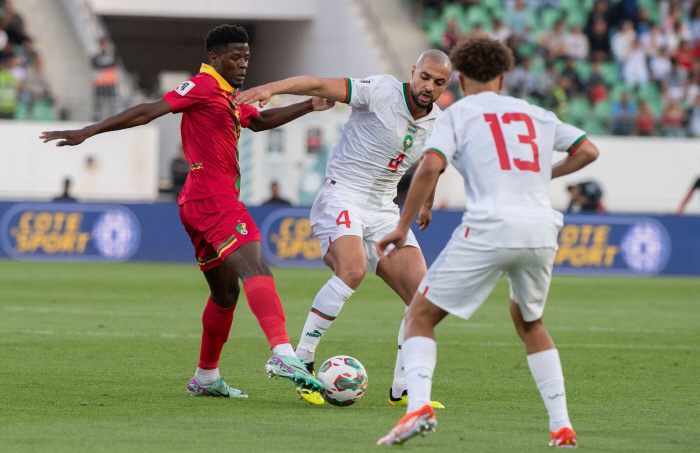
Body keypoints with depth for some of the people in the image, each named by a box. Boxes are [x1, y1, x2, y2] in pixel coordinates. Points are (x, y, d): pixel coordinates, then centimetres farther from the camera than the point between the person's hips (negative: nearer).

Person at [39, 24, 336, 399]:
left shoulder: (229, 97, 24)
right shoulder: (204, 85, -5)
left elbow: (259, 121, 42)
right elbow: (149, 112, -10)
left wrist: (308, 107, 34)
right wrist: (87, 132, -14)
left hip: (199, 203, 11)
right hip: (214, 197, -11)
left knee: (225, 291, 19)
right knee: (256, 270, -25)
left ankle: (206, 378, 28)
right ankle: (282, 354, -42)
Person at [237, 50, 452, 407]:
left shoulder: (437, 123, 7)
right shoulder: (382, 92, -12)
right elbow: (321, 85, -19)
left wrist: (427, 203, 41)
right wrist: (271, 88, -32)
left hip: (384, 210, 7)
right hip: (342, 196, -7)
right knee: (352, 270, -33)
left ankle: (403, 390, 5)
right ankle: (300, 361, -24)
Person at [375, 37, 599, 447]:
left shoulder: (458, 114, 8)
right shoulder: (537, 115, 21)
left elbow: (430, 167, -7)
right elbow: (588, 151, 18)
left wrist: (403, 227, -3)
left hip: (489, 230, -4)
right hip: (541, 232, 4)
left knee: (420, 316, 6)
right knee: (529, 323, 28)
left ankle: (419, 405, -18)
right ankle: (562, 426, 18)